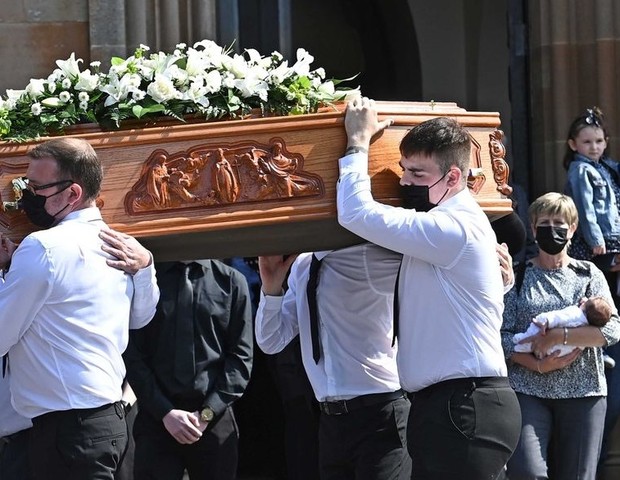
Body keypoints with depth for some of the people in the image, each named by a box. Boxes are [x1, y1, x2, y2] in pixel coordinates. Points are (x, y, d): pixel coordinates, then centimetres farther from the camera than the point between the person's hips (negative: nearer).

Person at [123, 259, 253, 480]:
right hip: (156, 420, 0)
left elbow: (241, 357, 2)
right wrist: (165, 412, -8)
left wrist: (207, 413, -8)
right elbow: (131, 355, 1)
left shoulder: (231, 281, 4)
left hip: (215, 421, 1)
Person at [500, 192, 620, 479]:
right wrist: (537, 364, -15)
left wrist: (556, 337, -12)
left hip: (582, 392, 1)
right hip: (528, 391, -1)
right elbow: (502, 333, -1)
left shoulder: (589, 275, 11)